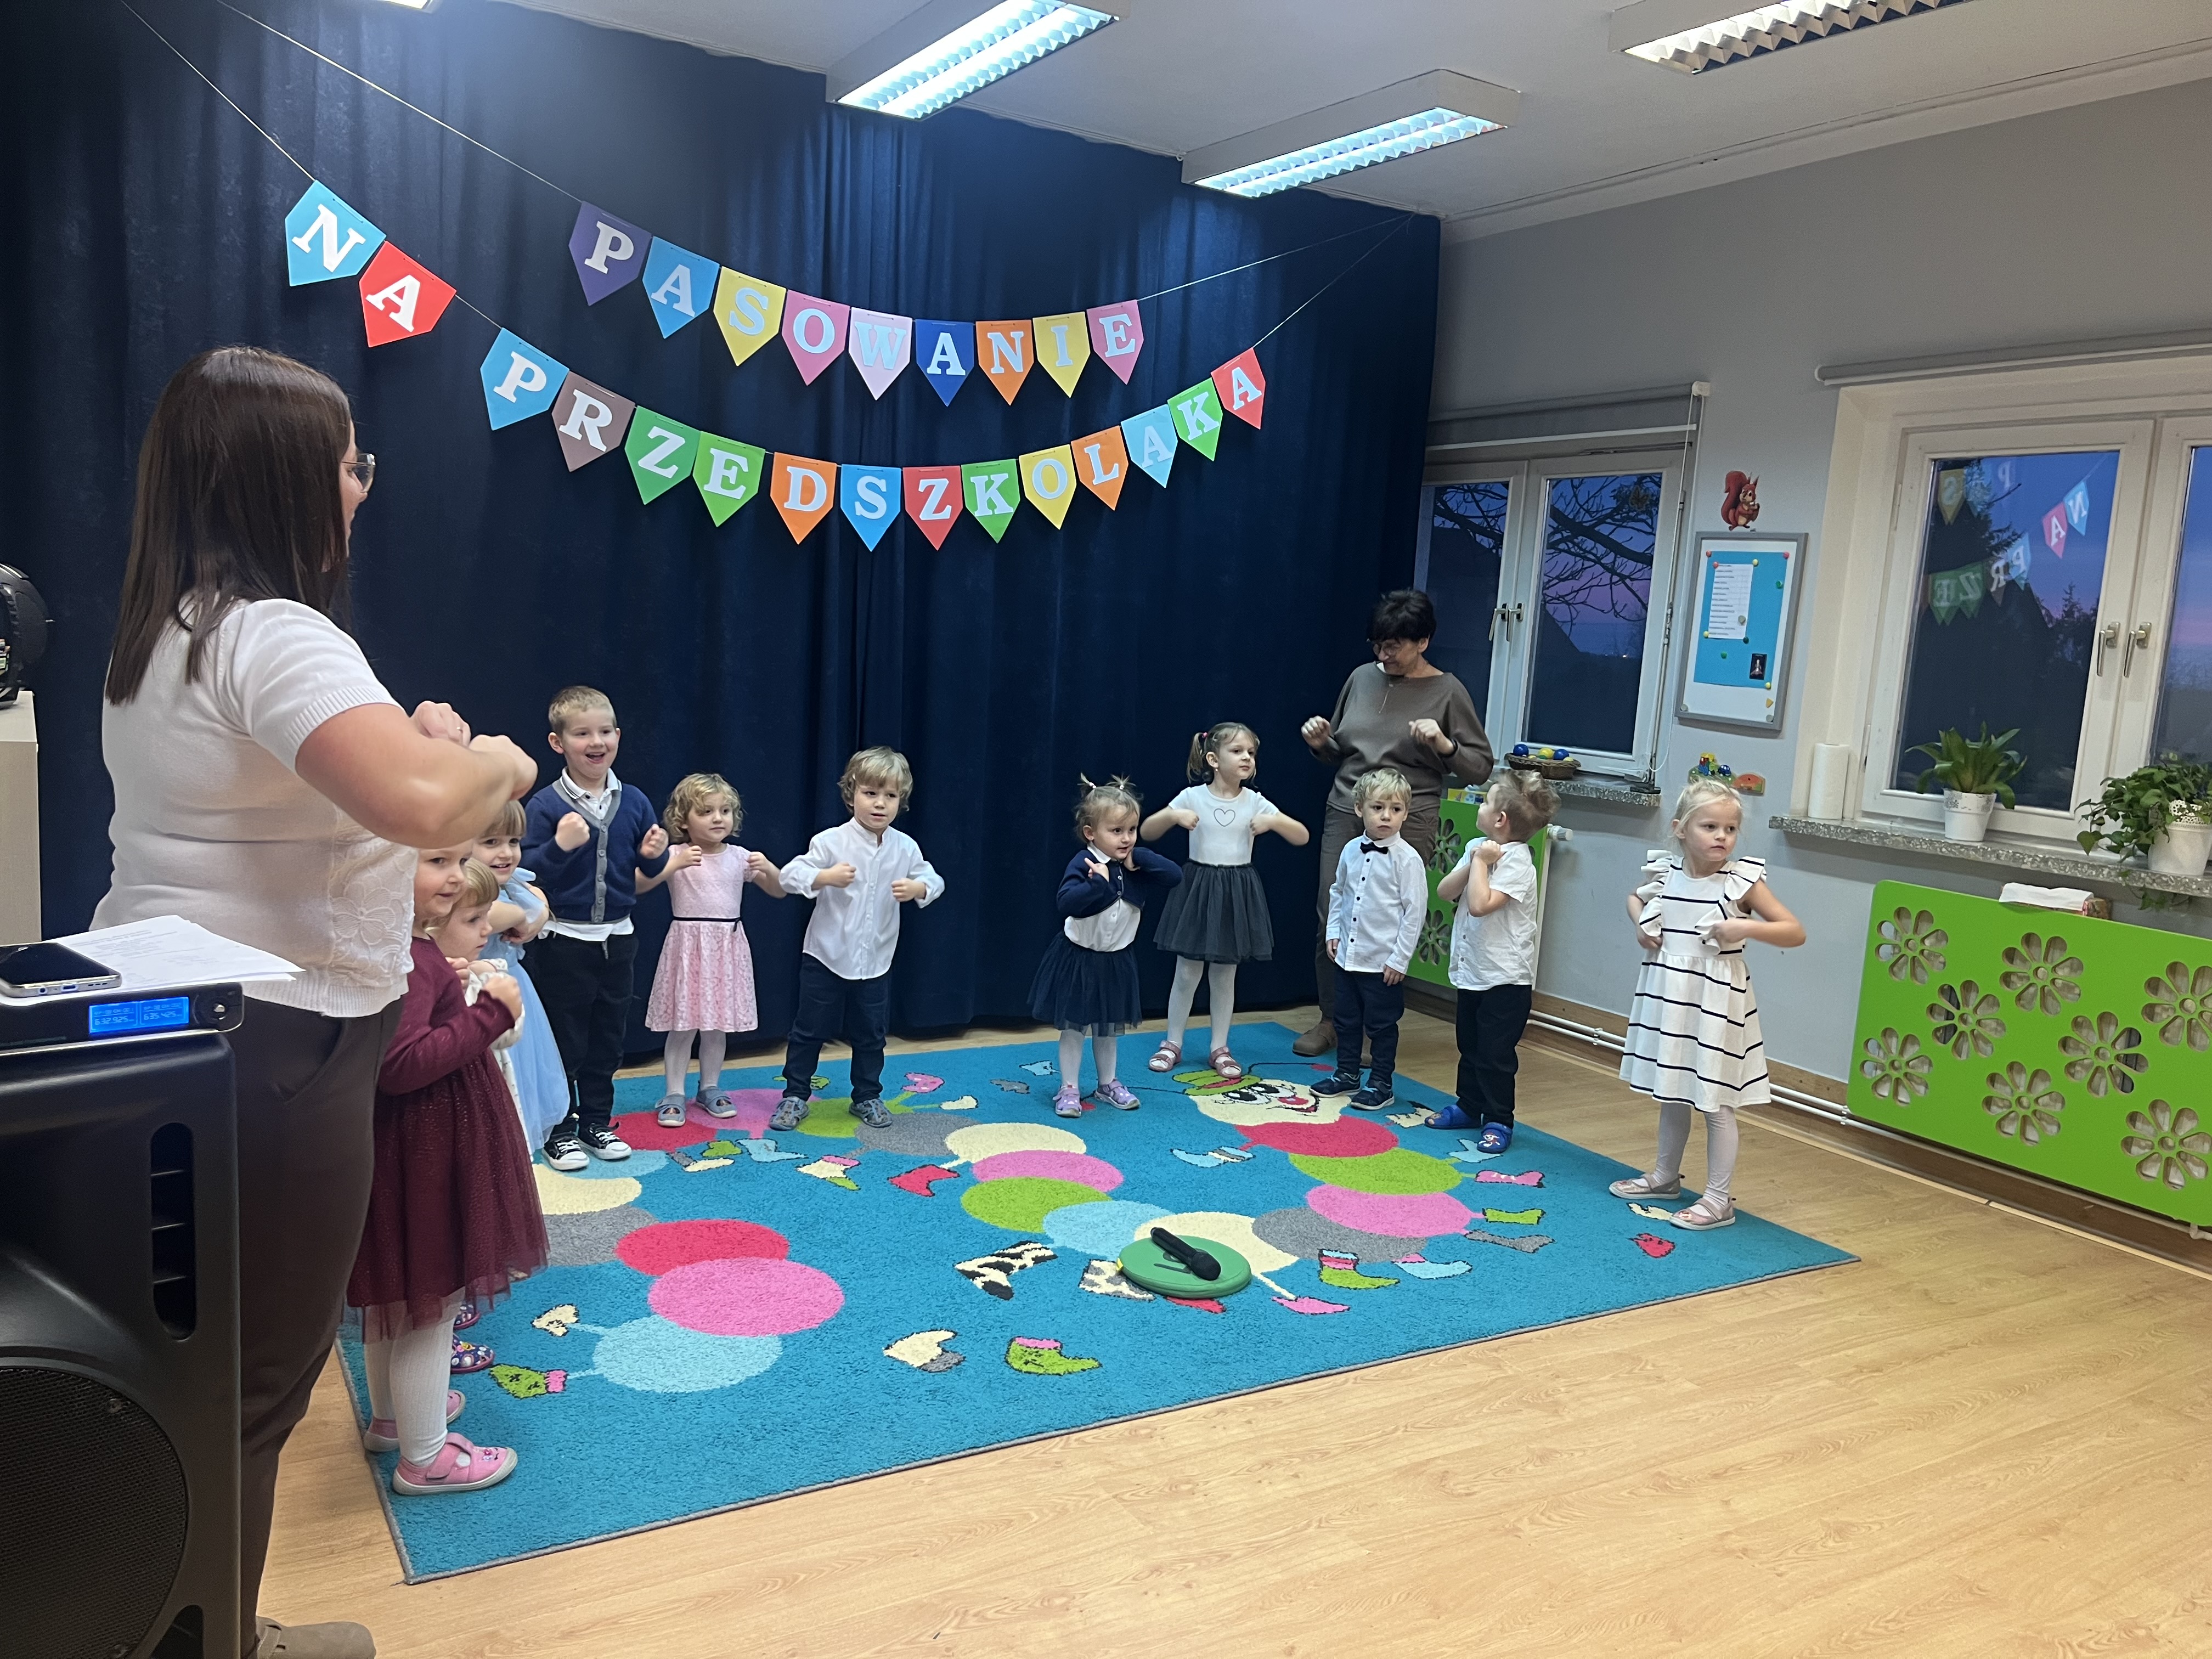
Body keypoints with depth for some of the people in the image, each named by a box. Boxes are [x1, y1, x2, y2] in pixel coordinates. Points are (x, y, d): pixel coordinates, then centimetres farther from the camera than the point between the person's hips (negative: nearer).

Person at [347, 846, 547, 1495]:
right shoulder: (409, 959, -26)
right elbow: (402, 1064, -34)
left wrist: (457, 997, 11)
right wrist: (491, 1013, -28)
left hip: (416, 1144, 11)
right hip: (423, 1150, -11)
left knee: (397, 1296, 25)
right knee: (429, 1304, 4)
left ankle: (391, 1416, 44)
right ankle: (425, 1458, 18)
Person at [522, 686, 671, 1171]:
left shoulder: (634, 802, 1)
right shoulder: (546, 805, -11)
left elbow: (649, 870, 11)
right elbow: (527, 871, -16)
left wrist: (654, 854, -11)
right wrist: (560, 846, -31)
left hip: (617, 938, 5)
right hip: (565, 941, -4)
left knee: (608, 1039, 15)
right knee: (564, 1042, 5)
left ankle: (596, 1121, 29)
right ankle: (560, 1129, 19)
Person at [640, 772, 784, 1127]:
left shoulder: (739, 857, 4)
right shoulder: (675, 856, -5)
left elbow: (779, 891, 9)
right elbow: (638, 886, -16)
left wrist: (769, 869, -11)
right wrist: (673, 866, -25)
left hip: (727, 948, 3)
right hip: (688, 947, -3)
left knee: (718, 1023, 12)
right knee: (683, 1025, 0)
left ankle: (710, 1087, 26)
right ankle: (675, 1094, 10)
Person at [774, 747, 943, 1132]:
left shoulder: (905, 848, -3)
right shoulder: (831, 842, -13)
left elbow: (933, 880, 4)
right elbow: (790, 876, -16)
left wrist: (918, 888, -19)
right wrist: (825, 878, -34)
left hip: (875, 963, 3)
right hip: (826, 958, -3)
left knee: (871, 1035, 15)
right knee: (810, 1030, 8)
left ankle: (867, 1096, 32)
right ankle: (796, 1096, 23)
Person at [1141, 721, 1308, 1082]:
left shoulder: (1256, 803, -2)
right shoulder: (1192, 797, -5)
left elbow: (1302, 837, -2)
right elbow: (1146, 832, -2)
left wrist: (1273, 821, -18)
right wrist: (1173, 816, -20)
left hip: (1236, 895, 1)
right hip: (1197, 889, -1)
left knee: (1225, 975, 10)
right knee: (1187, 972, 5)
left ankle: (1220, 1048, 21)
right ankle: (1172, 1043, 19)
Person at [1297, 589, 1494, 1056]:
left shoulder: (1447, 692, -1)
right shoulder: (1362, 678, 10)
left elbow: (1480, 768, -1)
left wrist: (1444, 744, -17)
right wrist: (1321, 743, 1)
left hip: (1406, 825, -4)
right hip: (1345, 813, 4)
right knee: (1331, 917, 1)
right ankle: (1331, 1019, 17)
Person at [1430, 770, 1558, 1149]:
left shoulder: (1516, 861, -19)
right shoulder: (1477, 847, 5)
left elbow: (1480, 904, -29)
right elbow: (1445, 892, 0)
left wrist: (1482, 863, -18)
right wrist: (1473, 862, -12)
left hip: (1506, 978, -8)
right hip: (1471, 971, 8)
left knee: (1496, 1053, 0)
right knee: (1469, 1046, 20)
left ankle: (1498, 1121, 11)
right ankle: (1469, 1107, 34)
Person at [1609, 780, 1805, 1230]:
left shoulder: (1742, 882, -12)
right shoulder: (1666, 873, -1)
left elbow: (1796, 932, -9)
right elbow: (1635, 898, 22)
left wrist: (1747, 928, -24)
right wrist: (1640, 924, 1)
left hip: (1716, 1003, -5)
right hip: (1667, 998, 5)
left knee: (1716, 1102, 2)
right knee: (1671, 1093, 20)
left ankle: (1718, 1199, 12)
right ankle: (1665, 1176, 36)